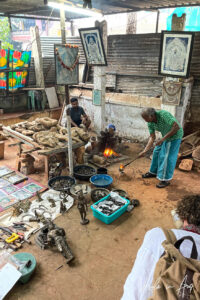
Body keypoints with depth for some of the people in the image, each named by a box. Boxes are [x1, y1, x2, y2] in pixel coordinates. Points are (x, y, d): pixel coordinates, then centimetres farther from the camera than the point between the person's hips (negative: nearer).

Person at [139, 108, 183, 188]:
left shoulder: (163, 114, -32)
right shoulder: (150, 123, -9)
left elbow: (177, 127, -32)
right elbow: (152, 137, -5)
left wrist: (163, 138, -31)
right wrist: (145, 151, -12)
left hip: (175, 136, -7)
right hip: (165, 136, 7)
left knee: (167, 156, -8)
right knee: (157, 152, 11)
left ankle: (165, 179, 3)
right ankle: (154, 172, 30)